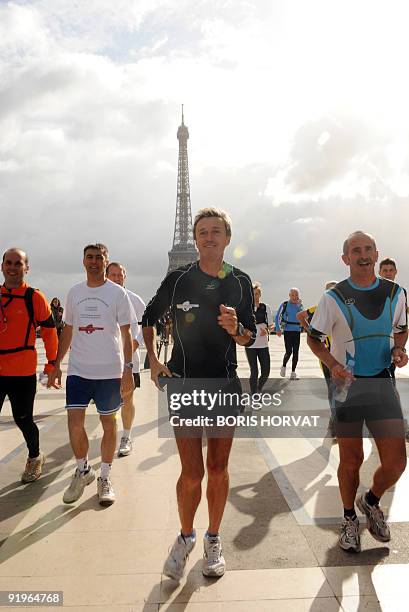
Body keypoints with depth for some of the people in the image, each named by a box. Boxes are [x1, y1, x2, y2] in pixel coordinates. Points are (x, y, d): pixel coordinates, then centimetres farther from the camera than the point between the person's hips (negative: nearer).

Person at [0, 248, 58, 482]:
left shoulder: (35, 297, -6)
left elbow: (49, 331, -2)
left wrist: (52, 364, -1)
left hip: (23, 372, -4)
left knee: (23, 420, 8)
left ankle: (35, 457, 35)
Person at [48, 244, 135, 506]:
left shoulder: (118, 293, -3)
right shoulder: (74, 292, 8)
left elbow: (126, 333, -4)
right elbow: (67, 331, 14)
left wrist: (128, 369, -11)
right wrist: (56, 365, 11)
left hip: (110, 371, -2)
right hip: (78, 369, 3)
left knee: (109, 423, 8)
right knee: (74, 422, -2)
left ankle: (105, 478, 25)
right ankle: (83, 470, 24)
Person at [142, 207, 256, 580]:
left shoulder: (240, 282, 1)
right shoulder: (178, 279, -3)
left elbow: (251, 338, 5)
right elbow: (149, 318, 11)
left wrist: (235, 329, -17)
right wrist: (153, 360, 2)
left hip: (225, 384, 2)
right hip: (183, 384, -1)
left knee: (218, 468, 11)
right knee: (192, 473, -1)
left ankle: (213, 540, 33)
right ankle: (185, 536, 27)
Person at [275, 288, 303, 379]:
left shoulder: (300, 305, 9)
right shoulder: (284, 305, -2)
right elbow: (277, 317, 4)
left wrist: (298, 305, -16)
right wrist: (278, 329, -3)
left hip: (297, 331, 4)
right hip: (288, 331, -3)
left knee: (296, 353, 2)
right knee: (289, 351, -10)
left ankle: (293, 373, 11)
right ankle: (283, 366, 19)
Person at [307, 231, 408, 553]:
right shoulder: (334, 297, -6)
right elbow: (314, 338, 1)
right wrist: (333, 364, -15)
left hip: (383, 383, 3)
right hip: (347, 385, -2)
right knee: (351, 461, 6)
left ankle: (371, 501, 32)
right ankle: (350, 517, 32)